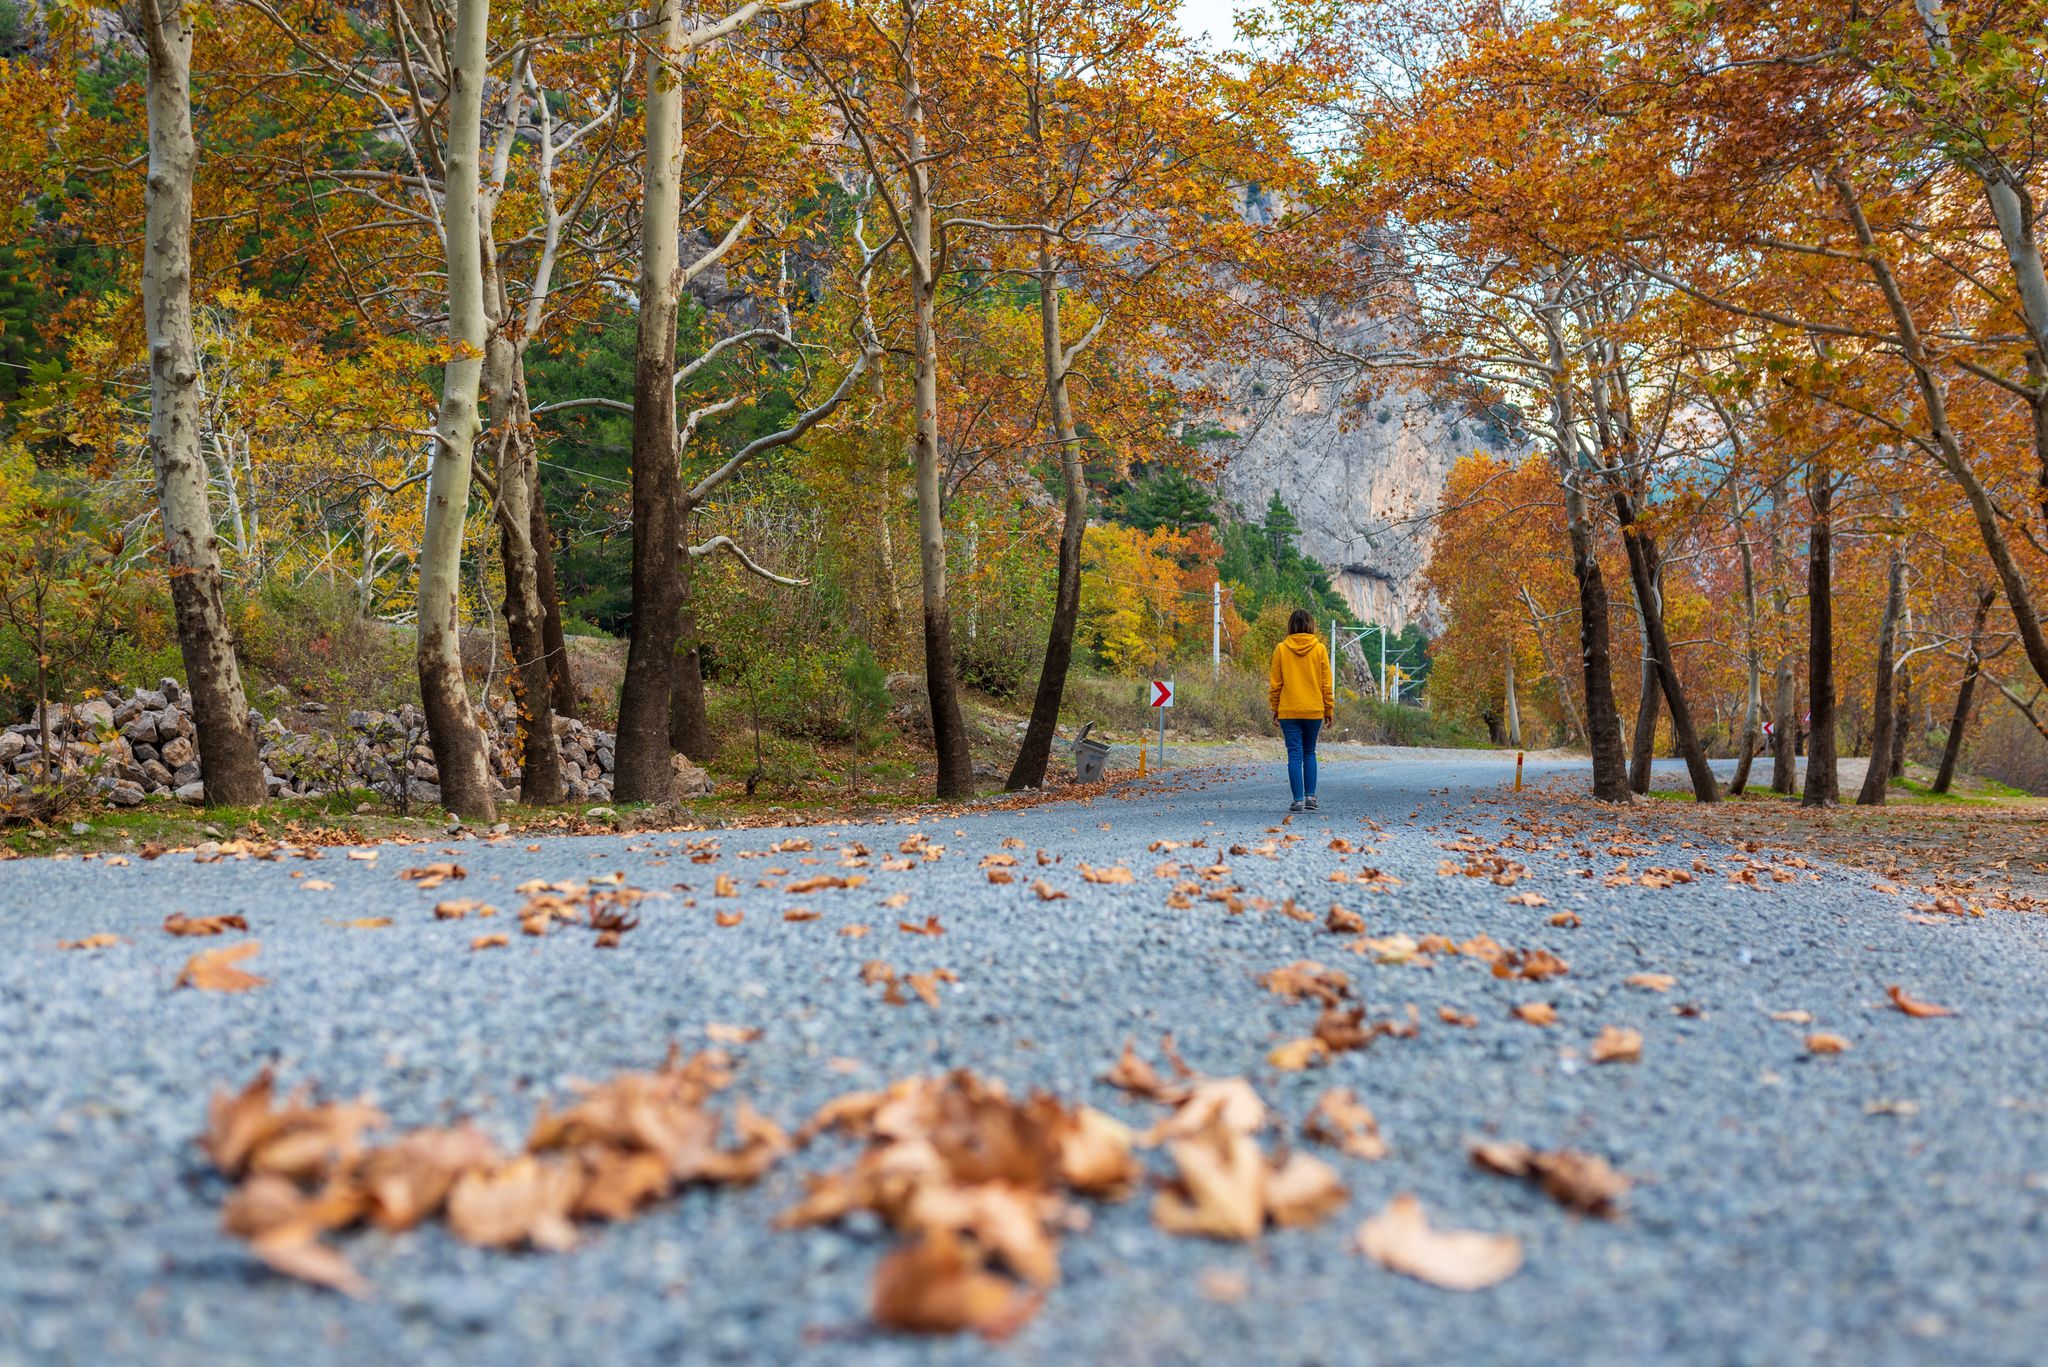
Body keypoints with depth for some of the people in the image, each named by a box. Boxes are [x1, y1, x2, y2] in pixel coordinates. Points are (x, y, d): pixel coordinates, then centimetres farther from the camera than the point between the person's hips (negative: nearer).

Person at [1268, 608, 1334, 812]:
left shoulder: (1281, 649, -3)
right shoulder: (1319, 649, -2)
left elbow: (1276, 683, 1)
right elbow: (1326, 683, 1)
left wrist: (1275, 707, 10)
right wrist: (1329, 709, 9)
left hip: (1288, 711, -1)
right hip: (1314, 710, 1)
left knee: (1295, 755, 1)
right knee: (1309, 753, 15)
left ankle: (1299, 799, -3)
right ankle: (1310, 795, 8)